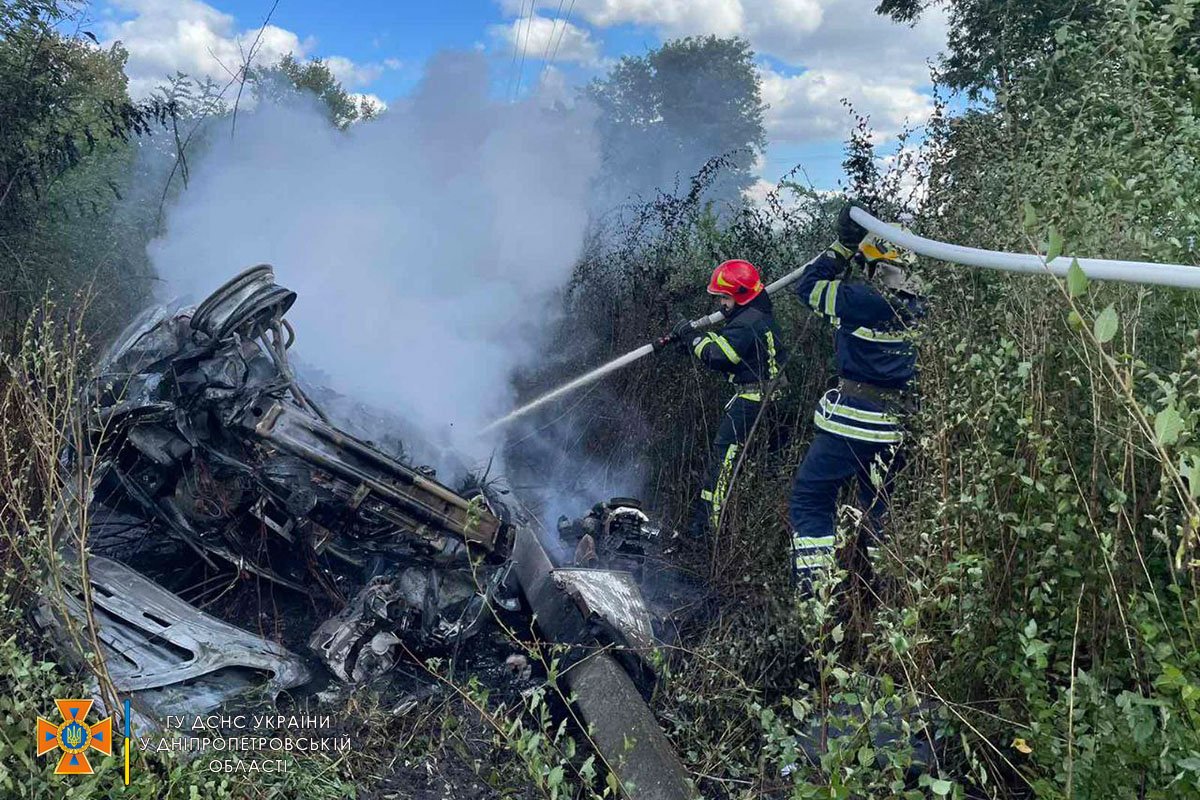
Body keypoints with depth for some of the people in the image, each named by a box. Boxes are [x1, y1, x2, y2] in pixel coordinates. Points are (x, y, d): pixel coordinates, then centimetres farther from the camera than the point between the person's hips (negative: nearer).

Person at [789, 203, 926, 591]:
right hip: (894, 427, 7)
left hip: (853, 420, -7)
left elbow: (809, 286, -4)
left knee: (809, 496, 3)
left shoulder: (865, 301, -17)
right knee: (879, 505, 20)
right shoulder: (917, 307, 3)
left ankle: (815, 586, -3)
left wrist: (844, 245, 2)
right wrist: (854, 243, 17)